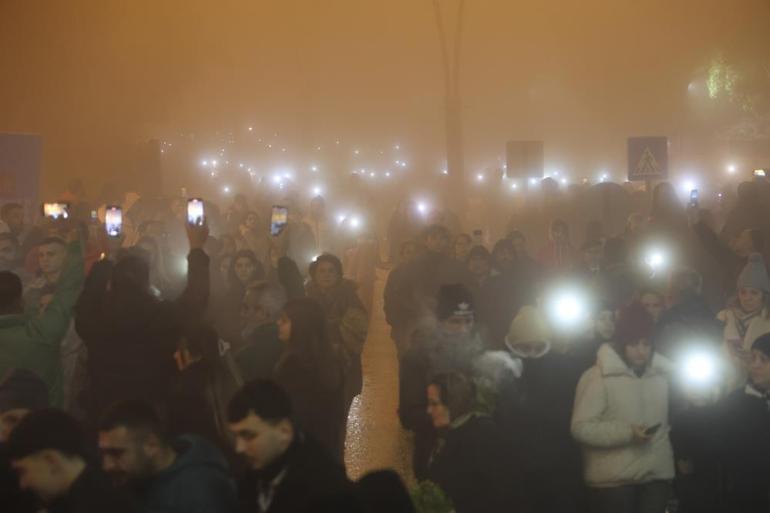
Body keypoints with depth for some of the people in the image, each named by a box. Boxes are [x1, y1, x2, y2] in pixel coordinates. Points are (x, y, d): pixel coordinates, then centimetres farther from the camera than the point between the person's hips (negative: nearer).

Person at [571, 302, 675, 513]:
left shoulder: (663, 373, 8)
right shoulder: (597, 376, -8)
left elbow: (671, 418, 19)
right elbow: (581, 427, -13)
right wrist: (627, 432, -21)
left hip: (657, 475, 5)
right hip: (613, 480, -5)